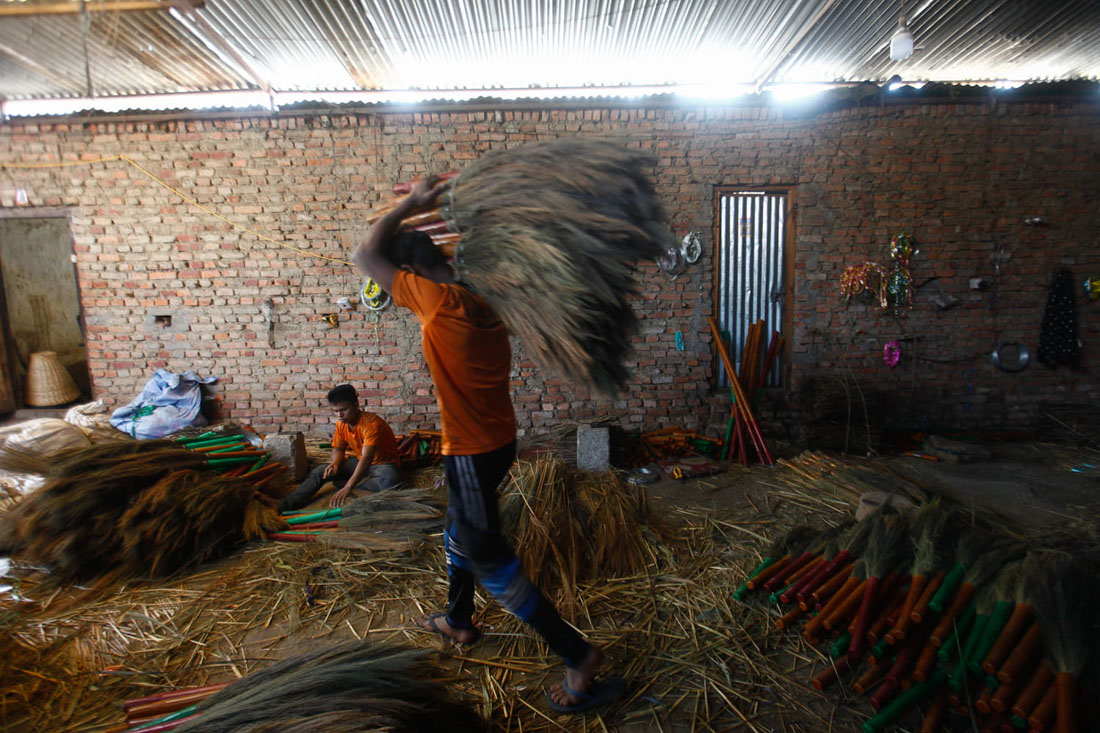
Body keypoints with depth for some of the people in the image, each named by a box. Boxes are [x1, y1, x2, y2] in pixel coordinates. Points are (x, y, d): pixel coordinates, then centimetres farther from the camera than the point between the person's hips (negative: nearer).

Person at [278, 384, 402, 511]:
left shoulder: (371, 423, -29)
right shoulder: (341, 424, -5)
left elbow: (367, 458, -39)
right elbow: (338, 448, 7)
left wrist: (348, 487, -49)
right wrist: (335, 464, -19)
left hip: (383, 464, -6)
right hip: (358, 461, 6)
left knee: (390, 480, -40)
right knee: (320, 471, -11)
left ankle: (344, 482, -24)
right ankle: (286, 504, -17)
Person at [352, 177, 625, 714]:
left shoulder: (442, 302, -23)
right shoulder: (484, 298, 0)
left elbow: (366, 255, -14)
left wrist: (411, 204, -4)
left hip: (472, 452, -10)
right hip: (498, 441, 10)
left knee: (487, 556, 1)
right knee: (460, 530, 28)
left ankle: (577, 654, 8)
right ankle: (458, 621, 49)